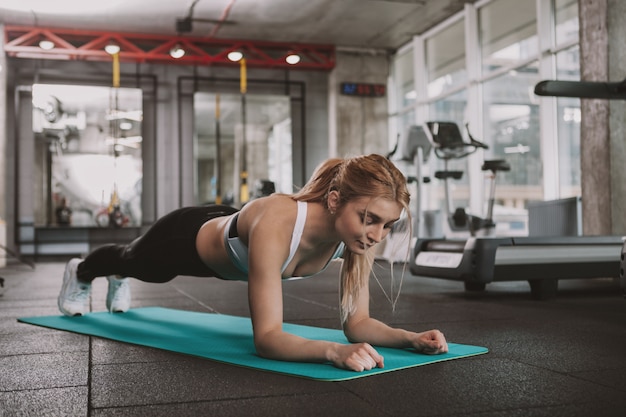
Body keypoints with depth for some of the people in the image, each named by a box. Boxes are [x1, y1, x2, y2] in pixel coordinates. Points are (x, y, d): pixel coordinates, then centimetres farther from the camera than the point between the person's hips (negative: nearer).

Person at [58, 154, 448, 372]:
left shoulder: (359, 232, -31)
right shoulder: (276, 224, -49)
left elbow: (357, 322, -23)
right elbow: (267, 337, -49)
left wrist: (410, 337, -40)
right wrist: (334, 351, -64)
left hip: (230, 245, 5)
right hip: (190, 238, -5)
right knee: (134, 261, 32)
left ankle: (118, 281, 76)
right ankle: (80, 272, 69)